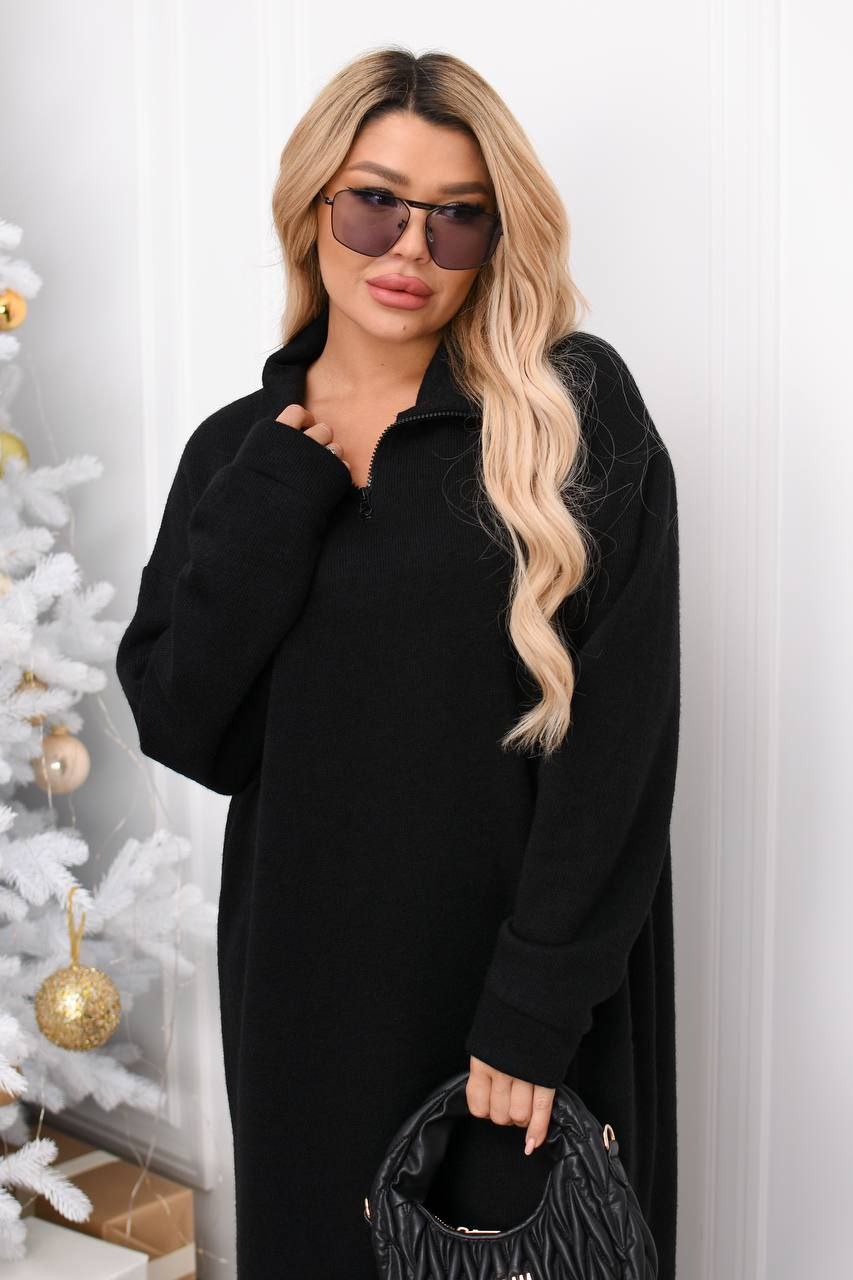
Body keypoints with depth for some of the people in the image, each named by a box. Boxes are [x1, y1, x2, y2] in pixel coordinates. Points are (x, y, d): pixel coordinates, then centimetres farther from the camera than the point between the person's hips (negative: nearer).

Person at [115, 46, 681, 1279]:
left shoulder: (578, 413, -9)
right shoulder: (241, 448, 4)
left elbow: (619, 728, -14)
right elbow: (177, 718, -6)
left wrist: (538, 1002, -17)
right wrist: (290, 480, -12)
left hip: (531, 990, -3)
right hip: (308, 975, 4)